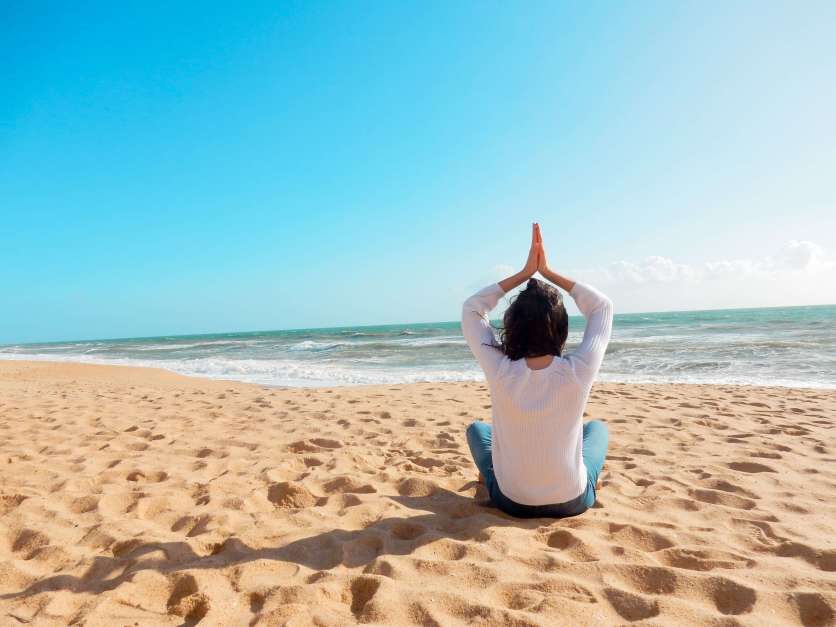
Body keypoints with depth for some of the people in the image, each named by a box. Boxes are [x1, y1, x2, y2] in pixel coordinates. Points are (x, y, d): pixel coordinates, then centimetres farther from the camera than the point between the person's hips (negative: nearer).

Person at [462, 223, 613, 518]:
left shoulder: (500, 372, -25)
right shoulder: (578, 372, -24)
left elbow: (471, 308, -7)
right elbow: (603, 306, -5)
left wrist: (525, 273, -10)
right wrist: (548, 272, -7)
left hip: (512, 501, 0)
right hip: (572, 501, 1)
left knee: (476, 428, 28)